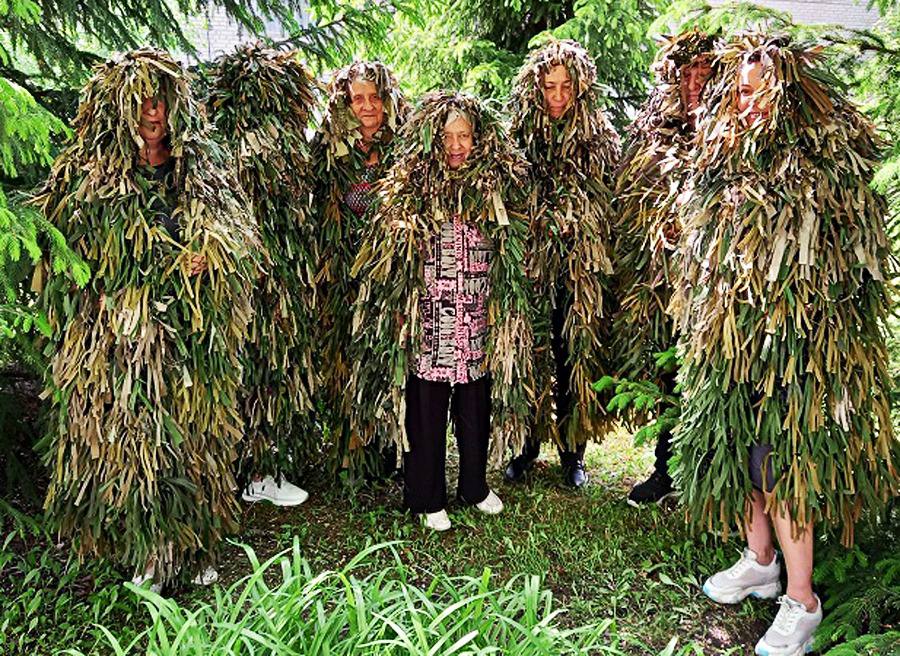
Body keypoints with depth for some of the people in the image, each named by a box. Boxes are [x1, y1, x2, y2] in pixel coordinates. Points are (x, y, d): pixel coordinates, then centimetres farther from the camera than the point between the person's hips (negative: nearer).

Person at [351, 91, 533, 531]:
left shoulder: (494, 189, 5)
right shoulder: (408, 190, -2)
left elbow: (508, 263, 12)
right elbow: (390, 264, 0)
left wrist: (500, 315, 9)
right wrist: (401, 314, -3)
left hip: (478, 328, 3)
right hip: (426, 329, -2)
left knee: (476, 412, 14)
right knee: (426, 415, 8)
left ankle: (475, 486, 35)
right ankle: (427, 498, 25)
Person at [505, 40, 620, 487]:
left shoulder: (601, 139, 4)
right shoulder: (518, 137, 2)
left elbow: (612, 208, 5)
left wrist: (606, 263, 0)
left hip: (582, 271, 0)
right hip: (529, 265, 0)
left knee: (577, 356, 6)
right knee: (530, 355, 7)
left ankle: (572, 450, 21)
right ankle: (528, 444, 23)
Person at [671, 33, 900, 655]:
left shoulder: (826, 165, -7)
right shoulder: (723, 160, 10)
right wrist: (702, 320, 15)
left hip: (794, 343, -6)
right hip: (726, 337, 6)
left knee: (779, 462, -3)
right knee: (739, 452, 14)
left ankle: (801, 602, 13)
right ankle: (759, 562, 34)